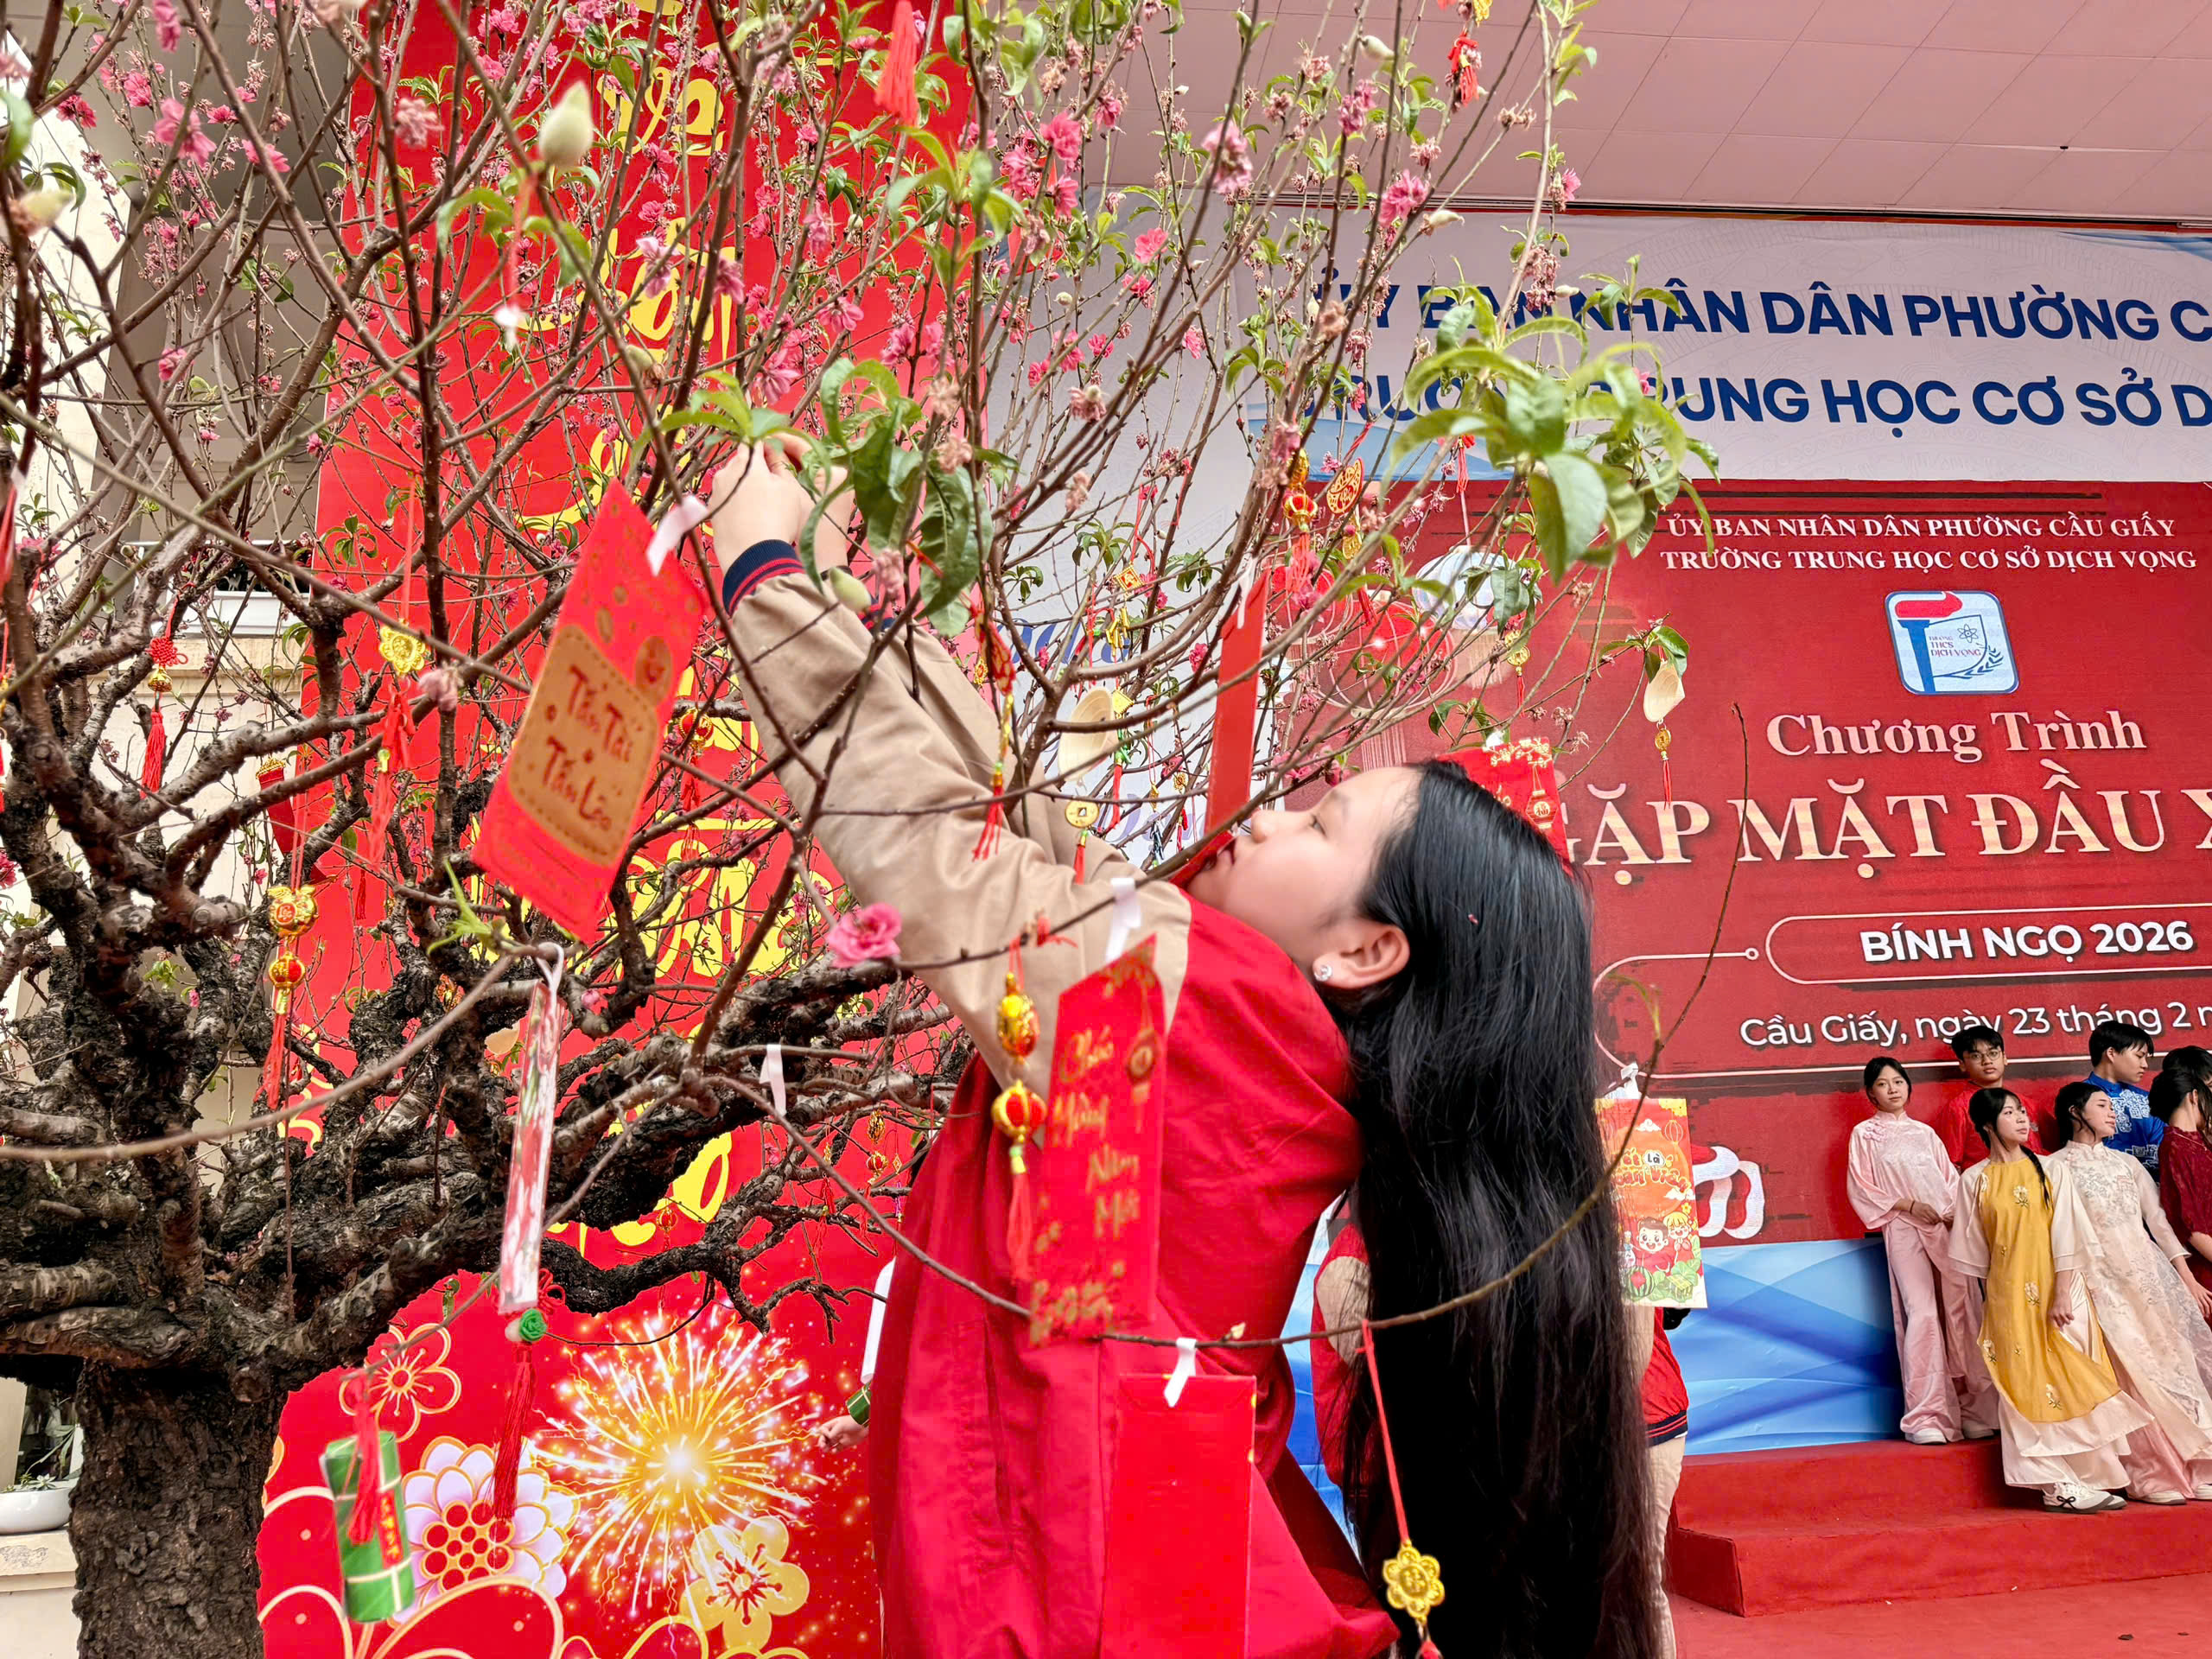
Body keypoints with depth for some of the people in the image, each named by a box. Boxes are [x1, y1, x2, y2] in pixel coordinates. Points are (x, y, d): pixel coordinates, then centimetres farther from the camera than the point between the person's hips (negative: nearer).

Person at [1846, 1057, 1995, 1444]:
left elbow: (1951, 1178, 16)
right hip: (1904, 1229, -4)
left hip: (1948, 1225, 4)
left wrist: (1954, 1210, -4)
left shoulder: (1925, 1132, 19)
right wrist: (1909, 1204, -10)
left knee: (1962, 1312, -2)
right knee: (1923, 1314, -14)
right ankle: (1926, 1417, -11)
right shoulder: (1865, 1133, 8)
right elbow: (1862, 1186, 1)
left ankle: (1975, 1410, 5)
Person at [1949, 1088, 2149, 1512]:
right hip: (2009, 1297, 0)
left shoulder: (2050, 1172, 3)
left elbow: (2065, 1236, -4)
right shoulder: (1974, 1181, 3)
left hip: (2059, 1290, 0)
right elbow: (1975, 1249, 6)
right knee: (2028, 1385, -4)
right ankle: (2059, 1483, -1)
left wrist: (2062, 1293, -12)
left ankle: (2066, 1483, 2)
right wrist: (1988, 1301, 4)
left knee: (2071, 1380, -3)